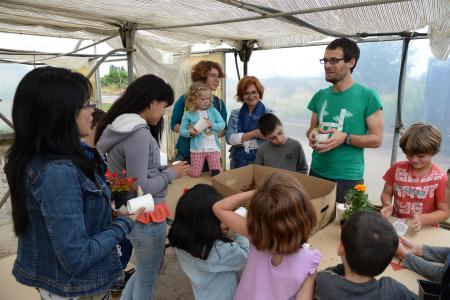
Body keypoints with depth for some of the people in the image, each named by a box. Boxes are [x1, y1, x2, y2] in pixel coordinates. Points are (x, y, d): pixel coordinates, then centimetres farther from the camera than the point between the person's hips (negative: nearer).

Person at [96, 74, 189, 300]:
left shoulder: (119, 127, 4)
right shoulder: (138, 133, -24)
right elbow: (140, 188, -24)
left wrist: (164, 168, 6)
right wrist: (171, 174, -11)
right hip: (146, 217, -9)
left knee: (143, 272, 28)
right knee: (147, 277, 14)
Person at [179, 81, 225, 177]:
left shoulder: (213, 110, 4)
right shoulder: (188, 114, -2)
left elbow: (222, 124, 3)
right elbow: (181, 130, 0)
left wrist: (212, 125, -15)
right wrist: (190, 132, -19)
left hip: (213, 148, 2)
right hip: (197, 149, -2)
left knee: (217, 172, -1)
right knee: (195, 174, 2)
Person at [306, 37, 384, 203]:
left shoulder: (368, 96, -8)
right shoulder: (320, 96, 7)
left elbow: (376, 139, -7)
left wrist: (345, 138, -21)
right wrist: (312, 134, -7)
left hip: (348, 178, -4)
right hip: (316, 173, 5)